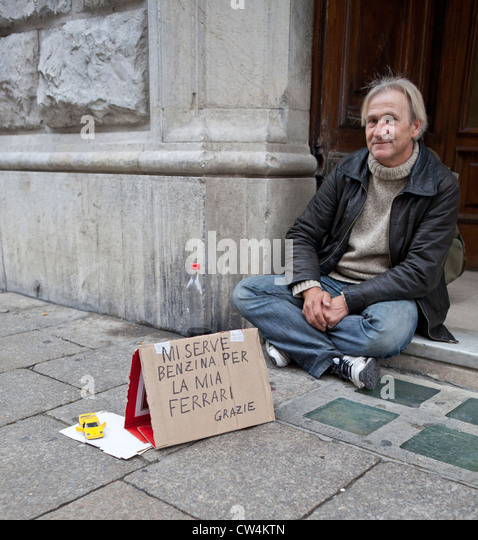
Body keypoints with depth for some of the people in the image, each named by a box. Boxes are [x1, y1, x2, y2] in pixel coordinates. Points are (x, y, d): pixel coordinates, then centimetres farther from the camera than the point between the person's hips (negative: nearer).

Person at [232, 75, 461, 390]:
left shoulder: (442, 187, -8)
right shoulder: (348, 171, 3)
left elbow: (421, 272, -15)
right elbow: (302, 235, 3)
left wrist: (348, 300, -22)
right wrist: (310, 288, -18)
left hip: (389, 294, -3)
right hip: (328, 281, 4)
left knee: (389, 331, -40)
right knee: (246, 293, -16)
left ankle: (292, 341, -18)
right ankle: (339, 361, -26)